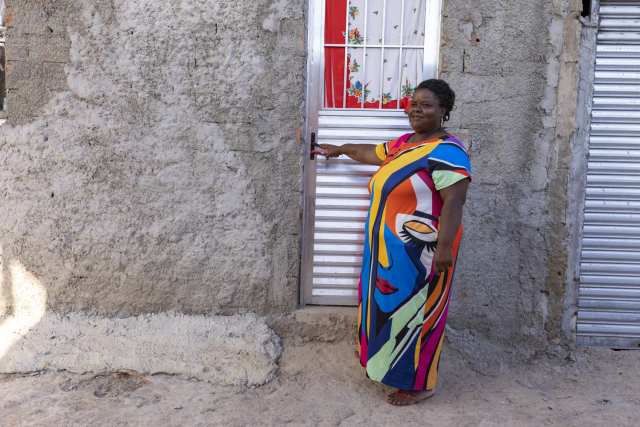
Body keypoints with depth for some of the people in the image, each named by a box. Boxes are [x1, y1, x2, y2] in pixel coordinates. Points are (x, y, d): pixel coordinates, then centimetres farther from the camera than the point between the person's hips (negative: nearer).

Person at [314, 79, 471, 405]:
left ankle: (420, 383, 16)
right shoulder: (404, 143, 12)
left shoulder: (446, 151, -16)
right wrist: (338, 150, 42)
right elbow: (371, 153, 29)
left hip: (420, 252, -9)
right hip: (390, 248, 9)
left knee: (415, 311, 1)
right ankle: (394, 367, 36)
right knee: (391, 307, 18)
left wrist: (444, 246, -29)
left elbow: (454, 202, -23)